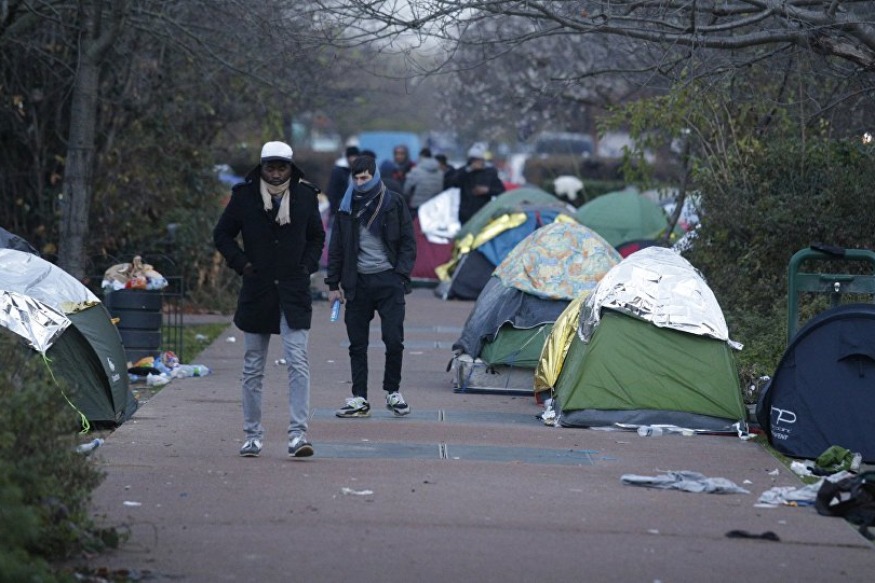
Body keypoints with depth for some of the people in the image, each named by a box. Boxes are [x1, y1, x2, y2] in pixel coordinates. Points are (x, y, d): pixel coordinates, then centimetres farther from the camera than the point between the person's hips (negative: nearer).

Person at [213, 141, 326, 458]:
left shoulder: (305, 195, 4)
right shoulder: (245, 195, 0)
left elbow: (317, 237, 18)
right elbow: (222, 234, 10)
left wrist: (307, 265, 3)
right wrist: (241, 263, -3)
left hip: (294, 292, -1)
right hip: (256, 291, 1)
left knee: (298, 362, -12)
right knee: (253, 368, 7)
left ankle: (298, 434, -14)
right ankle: (253, 435, 16)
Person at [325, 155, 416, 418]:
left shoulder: (393, 203, 2)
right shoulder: (347, 206, 8)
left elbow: (408, 242, 5)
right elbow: (336, 247, 13)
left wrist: (401, 274, -6)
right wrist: (333, 284, 9)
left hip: (388, 280, -2)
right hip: (358, 283, 2)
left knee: (394, 340, -6)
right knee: (357, 344, 3)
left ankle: (393, 392, 12)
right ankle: (359, 399, 8)